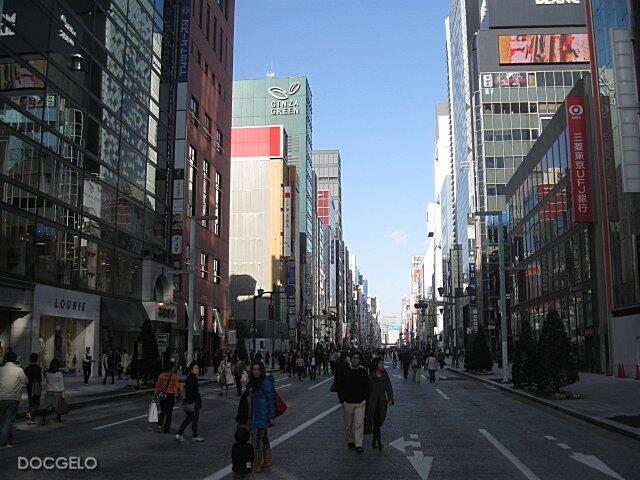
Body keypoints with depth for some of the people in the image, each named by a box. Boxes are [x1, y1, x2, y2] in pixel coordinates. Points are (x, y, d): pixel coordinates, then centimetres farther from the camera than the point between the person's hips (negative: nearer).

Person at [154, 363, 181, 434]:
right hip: (171, 395, -3)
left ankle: (160, 426, 1)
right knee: (169, 412, 8)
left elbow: (157, 386, 4)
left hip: (162, 395, 3)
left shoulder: (160, 375, 0)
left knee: (163, 411, 17)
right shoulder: (174, 376, -10)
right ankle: (167, 428, 13)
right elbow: (177, 387, -10)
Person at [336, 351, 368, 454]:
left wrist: (364, 398, 1)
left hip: (360, 403, 0)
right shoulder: (343, 371, -4)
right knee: (348, 425, 13)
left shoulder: (363, 372, 0)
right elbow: (338, 386, 1)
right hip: (347, 403, 0)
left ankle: (358, 445, -5)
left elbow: (366, 387, 10)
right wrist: (342, 399, -3)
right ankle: (350, 441, 31)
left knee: (359, 424, -7)